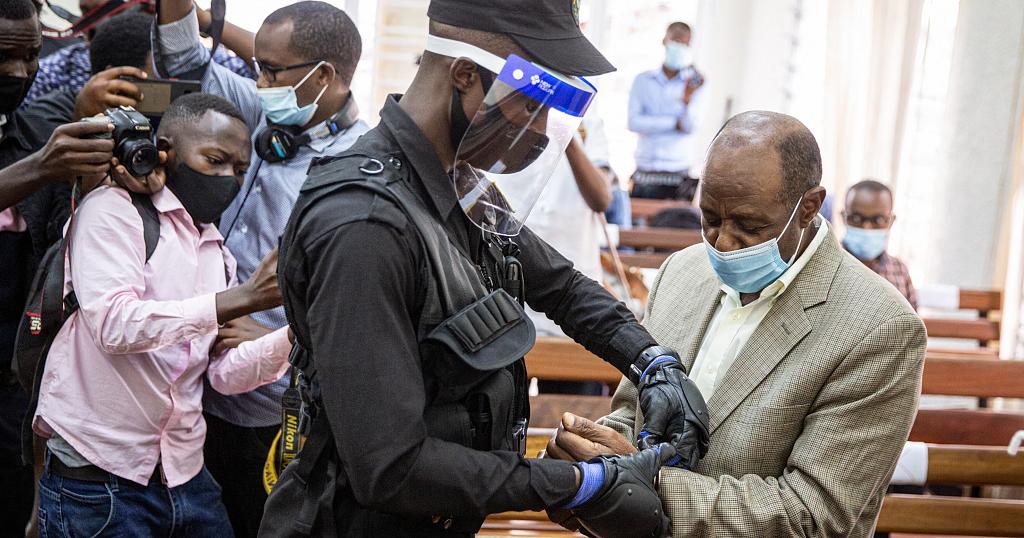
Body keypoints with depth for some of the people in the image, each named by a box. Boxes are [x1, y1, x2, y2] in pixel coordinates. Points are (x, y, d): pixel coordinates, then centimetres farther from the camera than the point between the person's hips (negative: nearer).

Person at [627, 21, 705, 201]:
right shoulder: (643, 80, 8)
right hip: (646, 171, 1)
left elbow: (690, 127, -5)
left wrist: (688, 97, -23)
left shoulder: (693, 83, 6)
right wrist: (674, 123, -5)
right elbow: (634, 122, -4)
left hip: (679, 172, -1)